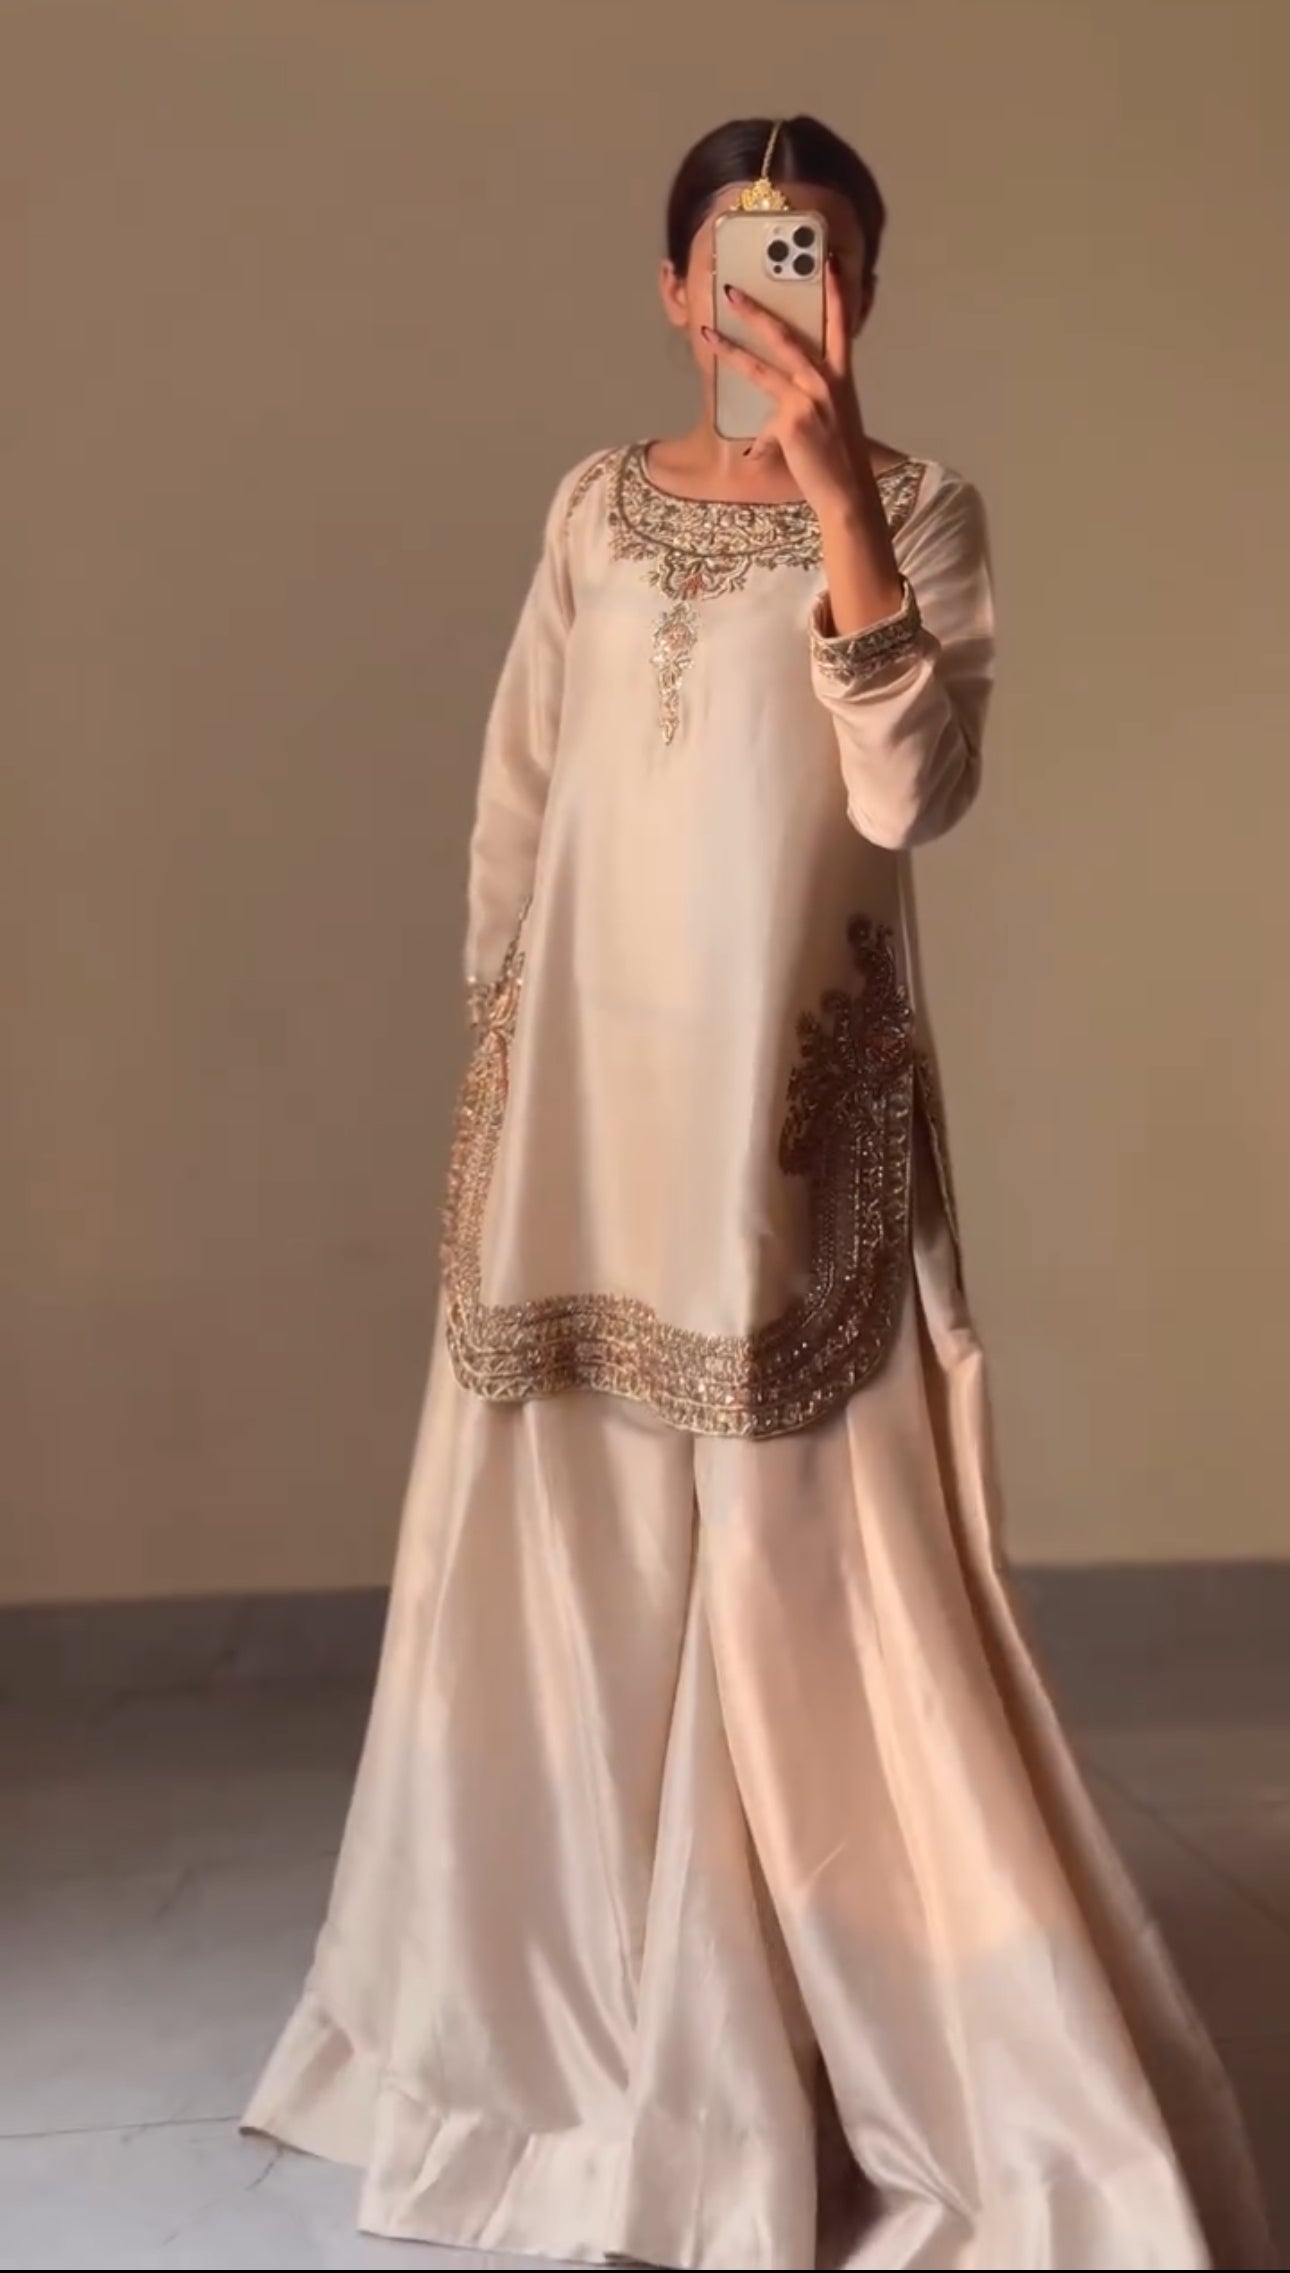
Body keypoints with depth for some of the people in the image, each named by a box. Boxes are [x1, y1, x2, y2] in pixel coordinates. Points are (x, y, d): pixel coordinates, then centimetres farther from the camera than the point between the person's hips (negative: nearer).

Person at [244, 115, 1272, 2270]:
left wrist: (834, 495, -22)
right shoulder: (599, 505, 9)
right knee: (586, 1562, 11)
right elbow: (518, 797, 12)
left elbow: (913, 793, -17)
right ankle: (587, 2013, 31)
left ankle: (921, 2054, 14)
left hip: (800, 1101, -3)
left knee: (817, 1575, -2)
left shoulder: (917, 508, -1)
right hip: (598, 1087, 4)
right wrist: (494, 1041, 8)